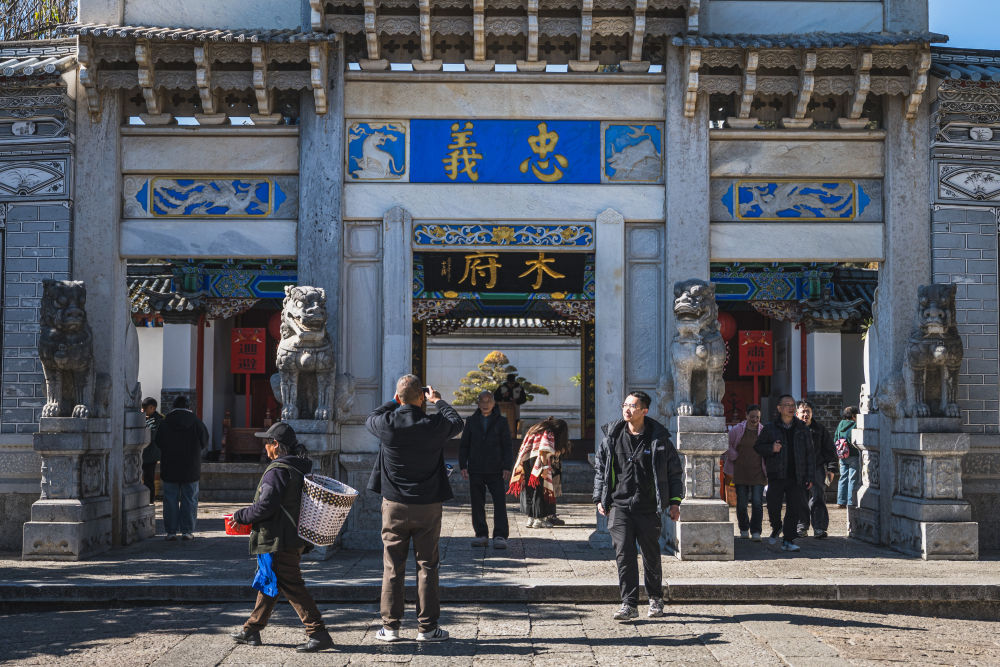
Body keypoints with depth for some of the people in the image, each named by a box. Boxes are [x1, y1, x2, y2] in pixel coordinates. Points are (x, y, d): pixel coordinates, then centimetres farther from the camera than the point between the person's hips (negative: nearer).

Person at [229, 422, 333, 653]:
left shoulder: (277, 471, -18)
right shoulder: (300, 468, 12)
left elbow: (265, 507, -22)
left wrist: (240, 517, -6)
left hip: (278, 541, -10)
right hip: (295, 537, 10)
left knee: (291, 586, -7)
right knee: (269, 583, 19)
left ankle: (318, 633, -9)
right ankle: (252, 630, 29)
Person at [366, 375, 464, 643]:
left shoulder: (386, 424, -11)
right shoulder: (435, 426, -13)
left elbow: (370, 419, 14)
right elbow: (457, 422, 11)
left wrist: (394, 403, 23)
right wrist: (438, 401, 24)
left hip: (394, 505, 1)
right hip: (428, 505, -1)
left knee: (392, 567, 8)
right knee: (427, 566, 7)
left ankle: (390, 626, 10)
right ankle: (427, 627, 9)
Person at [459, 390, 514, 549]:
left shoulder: (501, 422, 6)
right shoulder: (471, 421, 10)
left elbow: (508, 446, 5)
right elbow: (464, 445, 11)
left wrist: (507, 467, -5)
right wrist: (463, 466, 1)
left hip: (496, 470, -2)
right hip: (476, 471, 2)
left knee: (500, 503, -8)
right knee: (477, 504, 4)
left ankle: (500, 536, -7)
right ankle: (481, 535, 12)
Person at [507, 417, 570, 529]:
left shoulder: (536, 429, 22)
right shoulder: (549, 434, -5)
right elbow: (543, 451, -18)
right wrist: (545, 467, -21)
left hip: (526, 462, 8)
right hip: (537, 464, -8)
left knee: (529, 490, 12)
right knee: (541, 490, -1)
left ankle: (531, 518, 16)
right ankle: (539, 519, 0)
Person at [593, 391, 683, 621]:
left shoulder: (659, 439, 0)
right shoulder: (611, 437, 5)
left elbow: (675, 471, 8)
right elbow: (600, 469, 14)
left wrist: (675, 501, 3)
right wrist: (600, 498, 8)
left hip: (649, 508, -1)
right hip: (619, 506, 1)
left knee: (651, 555, 9)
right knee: (624, 554, -9)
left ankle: (655, 598, 29)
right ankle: (629, 604, -5)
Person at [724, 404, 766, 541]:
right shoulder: (737, 430, 1)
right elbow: (727, 444, 10)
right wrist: (735, 457, 1)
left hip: (758, 474, 0)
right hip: (740, 473, 0)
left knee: (757, 503, -9)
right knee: (741, 503, 5)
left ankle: (756, 532, -6)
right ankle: (744, 529, 22)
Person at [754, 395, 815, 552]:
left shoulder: (802, 429, 9)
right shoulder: (770, 429, 5)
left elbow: (809, 454, 11)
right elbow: (758, 446, 9)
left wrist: (809, 477, 5)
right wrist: (771, 448, -12)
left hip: (796, 477, 1)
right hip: (776, 476, -1)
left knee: (794, 509, -4)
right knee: (773, 507, -4)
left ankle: (788, 541, 4)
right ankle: (776, 528, 27)